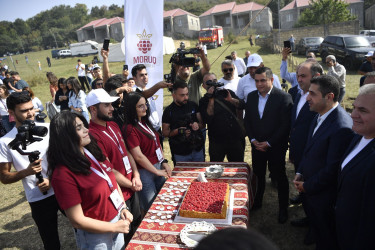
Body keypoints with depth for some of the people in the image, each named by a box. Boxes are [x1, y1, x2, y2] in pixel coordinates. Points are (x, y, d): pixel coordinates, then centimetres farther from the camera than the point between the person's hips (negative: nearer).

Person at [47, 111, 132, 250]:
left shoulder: (93, 152, -4)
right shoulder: (63, 174, -25)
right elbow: (77, 221, -21)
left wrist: (123, 208, -3)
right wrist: (115, 227, -14)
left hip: (117, 219, 7)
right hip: (96, 237, -6)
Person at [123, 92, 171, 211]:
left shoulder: (145, 123, 7)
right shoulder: (130, 129, -19)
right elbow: (138, 156, -20)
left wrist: (164, 162, 3)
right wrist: (156, 171, -12)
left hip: (158, 167, 8)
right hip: (145, 172, -8)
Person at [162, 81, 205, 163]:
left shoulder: (193, 105, 4)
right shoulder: (169, 111, -6)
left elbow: (202, 123, 10)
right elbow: (165, 132, -3)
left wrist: (198, 125, -12)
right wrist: (177, 131, -21)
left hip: (198, 150, 3)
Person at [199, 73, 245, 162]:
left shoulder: (227, 93, 11)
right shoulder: (203, 101, 1)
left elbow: (242, 105, 1)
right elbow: (207, 120, -15)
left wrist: (231, 99, -18)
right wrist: (211, 99, -15)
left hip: (236, 139, 2)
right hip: (217, 142, -2)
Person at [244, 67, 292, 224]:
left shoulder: (283, 98, -13)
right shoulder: (251, 97, 4)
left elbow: (285, 125, -14)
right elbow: (247, 121, 8)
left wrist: (269, 143, -15)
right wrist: (253, 140, -4)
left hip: (275, 147, -4)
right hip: (257, 145, 5)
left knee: (279, 177, 8)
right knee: (258, 175, 16)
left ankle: (283, 209, 26)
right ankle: (257, 202, 36)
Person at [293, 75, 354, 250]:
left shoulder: (342, 127, -29)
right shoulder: (319, 116, 0)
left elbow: (332, 170, -24)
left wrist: (307, 186, -12)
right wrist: (299, 174, 4)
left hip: (324, 196, -8)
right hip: (308, 189, 8)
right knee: (315, 228, 26)